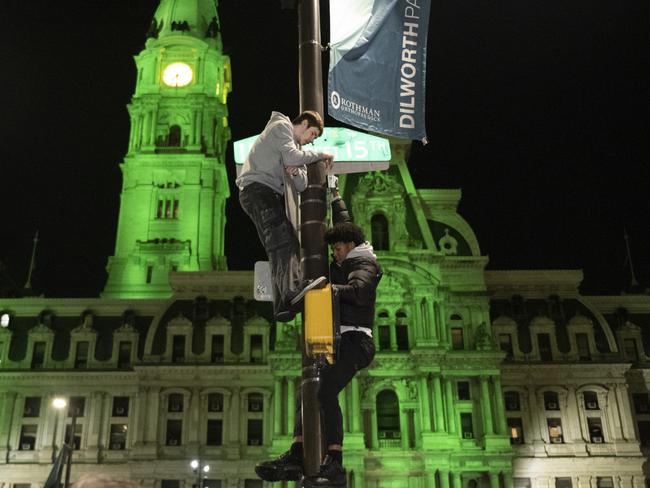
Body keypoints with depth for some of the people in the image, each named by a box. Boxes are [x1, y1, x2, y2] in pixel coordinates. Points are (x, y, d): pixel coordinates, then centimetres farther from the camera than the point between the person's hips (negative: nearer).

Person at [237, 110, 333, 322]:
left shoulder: (295, 146, 31)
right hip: (256, 188, -9)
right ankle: (292, 287, -43)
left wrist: (295, 172, -3)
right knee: (281, 237, -27)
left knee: (281, 243, -3)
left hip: (271, 195, 9)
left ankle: (283, 304, -11)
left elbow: (301, 186, 19)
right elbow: (291, 156, -13)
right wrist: (320, 154, -1)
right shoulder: (281, 126, 6)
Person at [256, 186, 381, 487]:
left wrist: (331, 288, -37)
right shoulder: (350, 261, 23)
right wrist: (336, 200, 43)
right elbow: (345, 227, 38)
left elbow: (359, 290, -25)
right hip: (342, 341, 11)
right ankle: (295, 457, -4)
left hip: (354, 339, -11)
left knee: (325, 392, -27)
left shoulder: (364, 263, -4)